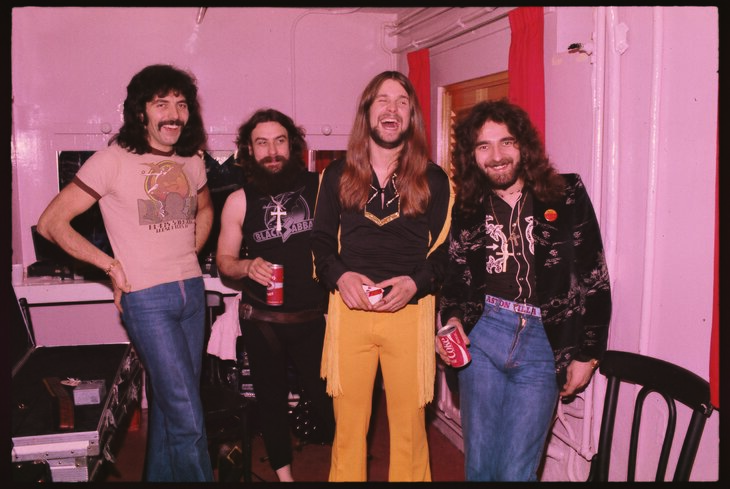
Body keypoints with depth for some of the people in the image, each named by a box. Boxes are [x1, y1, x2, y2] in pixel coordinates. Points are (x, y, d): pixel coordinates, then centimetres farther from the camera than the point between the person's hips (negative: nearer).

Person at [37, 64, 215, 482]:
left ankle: (161, 474, 34)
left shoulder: (192, 162, 7)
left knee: (170, 402, 17)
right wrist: (112, 266, -8)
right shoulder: (113, 161, -9)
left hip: (192, 291, 6)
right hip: (146, 299, -6)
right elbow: (51, 223, -7)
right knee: (187, 418, -8)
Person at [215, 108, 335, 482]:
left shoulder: (319, 186, -4)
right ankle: (283, 471, 34)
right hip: (262, 321, 2)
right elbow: (224, 260, 6)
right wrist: (247, 266, -14)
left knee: (324, 392, 0)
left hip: (315, 317, -1)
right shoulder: (239, 202, 0)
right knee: (271, 396, 14)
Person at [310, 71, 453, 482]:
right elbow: (321, 241, 11)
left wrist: (416, 283, -13)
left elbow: (446, 250, 5)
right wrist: (340, 276, -8)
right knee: (348, 424, 7)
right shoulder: (338, 175, 10)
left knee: (409, 425, 6)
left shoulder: (433, 179, 7)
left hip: (410, 310, -1)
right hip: (349, 309, 1)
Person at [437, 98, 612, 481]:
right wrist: (452, 320, -6)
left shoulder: (567, 195, 0)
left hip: (544, 343, -2)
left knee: (514, 471, -2)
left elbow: (594, 280, 1)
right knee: (479, 465, 10)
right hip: (481, 336, 3)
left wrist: (587, 354, 0)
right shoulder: (466, 209, 8)